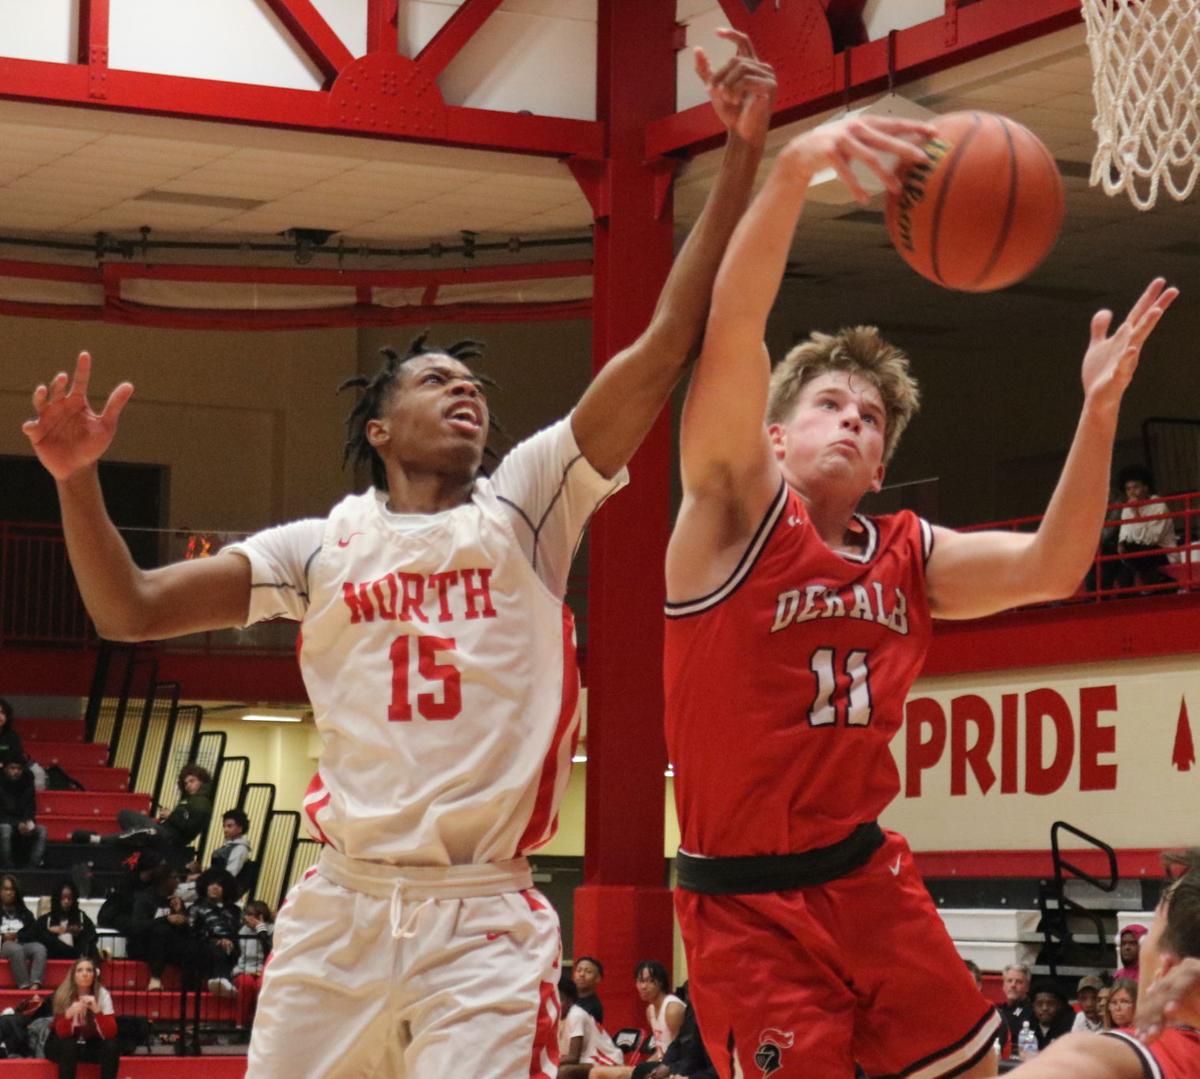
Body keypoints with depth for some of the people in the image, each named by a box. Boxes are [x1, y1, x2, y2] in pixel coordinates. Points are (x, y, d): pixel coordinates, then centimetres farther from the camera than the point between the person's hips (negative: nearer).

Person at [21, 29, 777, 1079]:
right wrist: (78, 480, -7)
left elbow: (662, 349, -3)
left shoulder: (527, 505, 6)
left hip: (486, 920, -2)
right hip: (339, 905, 2)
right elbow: (131, 611, 9)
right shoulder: (319, 547, 10)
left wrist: (740, 158, -9)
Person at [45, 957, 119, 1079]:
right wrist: (69, 1014, -44)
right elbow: (62, 1033, -23)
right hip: (63, 1046, -2)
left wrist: (96, 1010, -39)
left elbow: (110, 1033, -23)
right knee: (68, 1045, -34)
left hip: (91, 1045, 2)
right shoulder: (63, 994, -19)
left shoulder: (103, 994, -15)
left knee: (111, 1046, -27)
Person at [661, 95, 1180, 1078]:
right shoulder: (737, 508, -6)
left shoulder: (908, 557, 10)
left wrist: (1099, 410, -11)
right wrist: (792, 169, -34)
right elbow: (732, 330, -21)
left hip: (868, 877, 6)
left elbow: (1049, 569, 0)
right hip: (749, 903, -6)